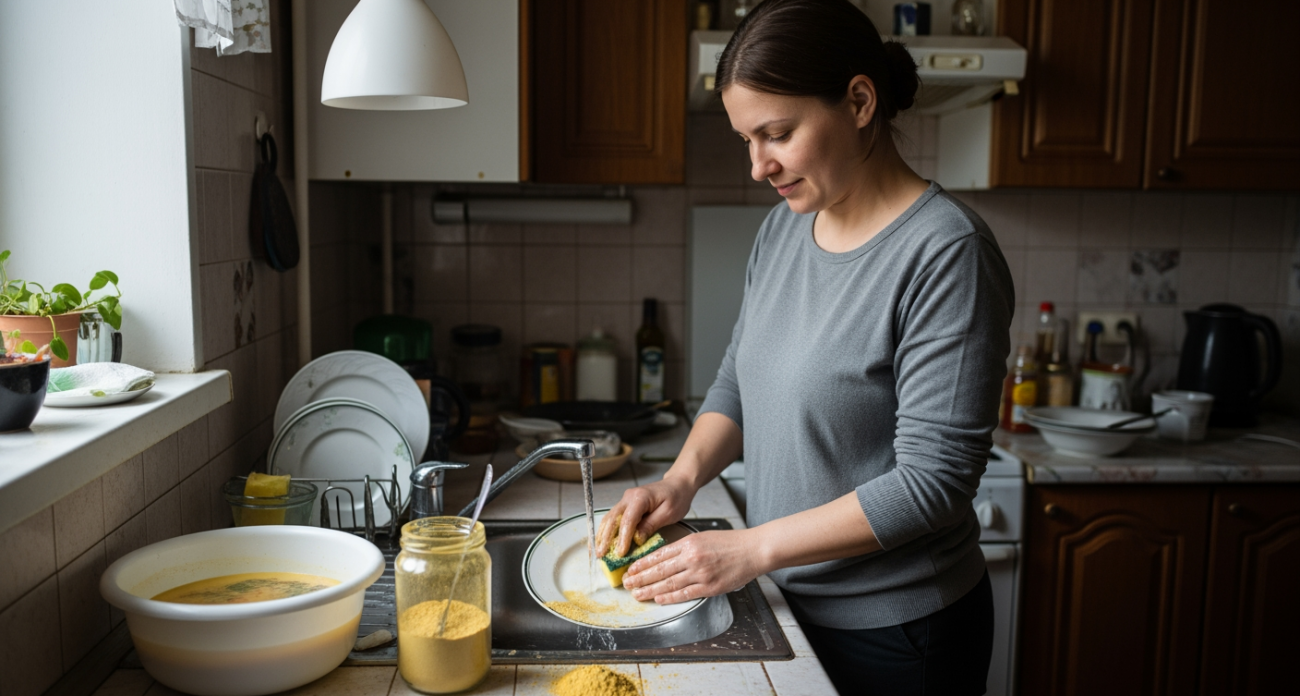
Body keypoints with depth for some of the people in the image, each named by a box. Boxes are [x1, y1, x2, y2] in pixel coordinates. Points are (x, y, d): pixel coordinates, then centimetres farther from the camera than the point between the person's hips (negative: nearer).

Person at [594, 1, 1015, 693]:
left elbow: (932, 480, -24)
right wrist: (682, 479, -9)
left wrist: (752, 548, -23)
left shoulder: (946, 253, -22)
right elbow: (736, 383, 9)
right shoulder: (781, 229, 1)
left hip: (897, 634, -6)